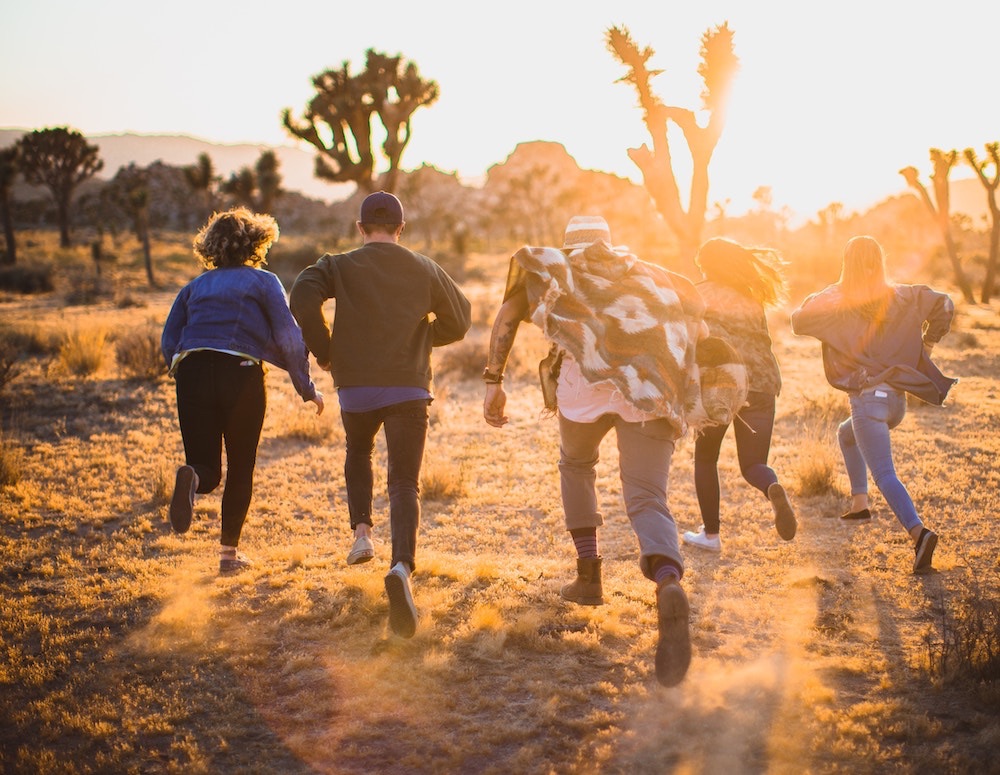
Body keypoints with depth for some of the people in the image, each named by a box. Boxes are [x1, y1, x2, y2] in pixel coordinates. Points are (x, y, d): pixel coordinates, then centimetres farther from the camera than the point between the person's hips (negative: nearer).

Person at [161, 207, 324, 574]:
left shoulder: (195, 286, 18)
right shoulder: (263, 282, 7)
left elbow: (168, 342, 12)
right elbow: (288, 337, -1)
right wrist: (307, 387, 5)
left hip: (192, 373, 3)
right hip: (241, 375, -3)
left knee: (208, 470, 8)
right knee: (241, 468, 12)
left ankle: (191, 476, -28)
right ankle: (229, 551, 13)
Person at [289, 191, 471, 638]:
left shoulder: (340, 266, 1)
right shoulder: (424, 270, 7)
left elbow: (303, 298, -16)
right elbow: (459, 321, 14)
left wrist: (322, 350, -2)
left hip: (356, 387, 0)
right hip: (409, 389, 0)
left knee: (358, 453, 31)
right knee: (405, 482, -3)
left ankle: (362, 531, 15)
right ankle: (402, 566, -27)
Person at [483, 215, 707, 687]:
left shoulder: (553, 265, 28)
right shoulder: (646, 273, 35)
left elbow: (508, 313, 13)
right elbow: (693, 313, 29)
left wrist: (493, 381, 9)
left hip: (587, 378, -1)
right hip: (653, 387, 1)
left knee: (576, 465, 29)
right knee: (646, 499, -5)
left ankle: (588, 576, 27)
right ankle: (669, 586, -35)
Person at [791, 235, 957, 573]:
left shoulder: (836, 300, -5)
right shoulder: (901, 297, 9)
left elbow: (799, 321, -9)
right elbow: (943, 304, 7)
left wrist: (813, 301, 10)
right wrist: (926, 345, 15)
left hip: (868, 398, -6)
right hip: (897, 398, 6)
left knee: (884, 474, -12)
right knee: (847, 434, 33)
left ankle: (918, 532, -32)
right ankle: (859, 503, 30)